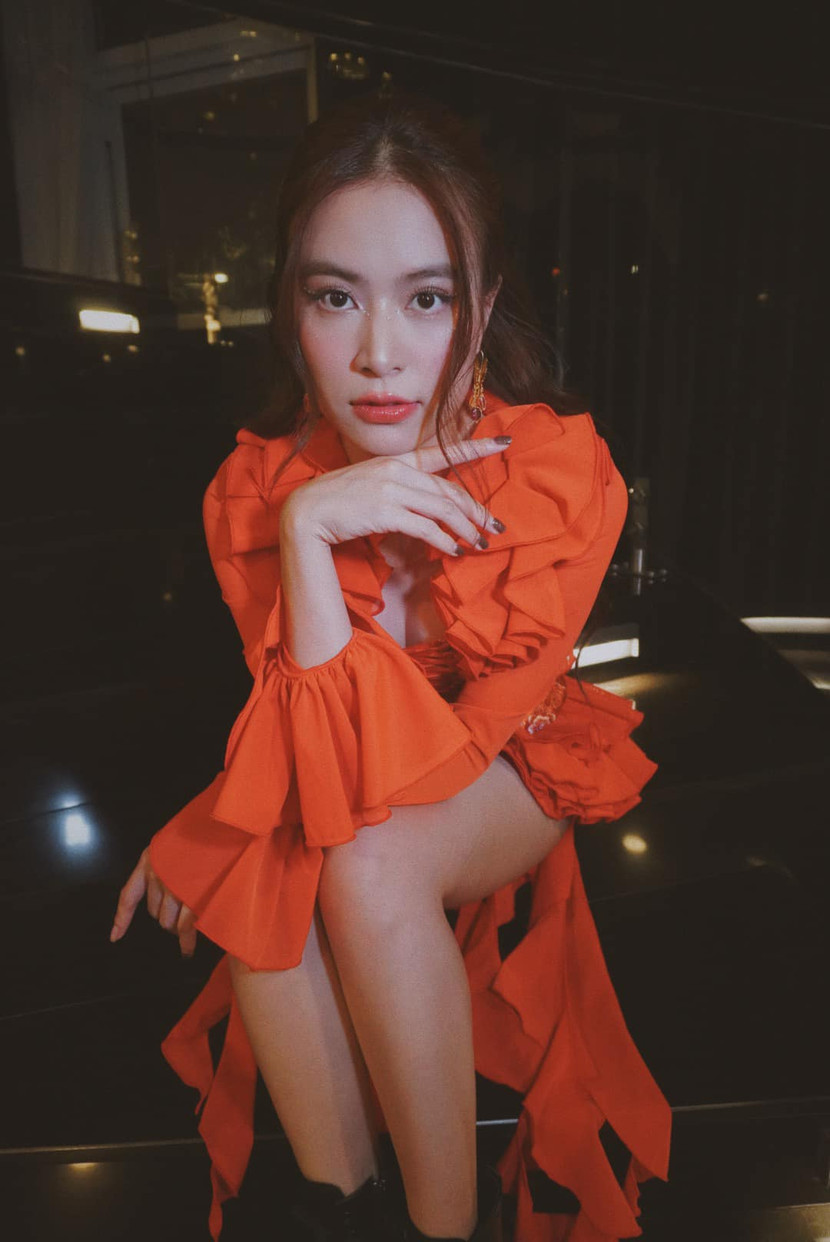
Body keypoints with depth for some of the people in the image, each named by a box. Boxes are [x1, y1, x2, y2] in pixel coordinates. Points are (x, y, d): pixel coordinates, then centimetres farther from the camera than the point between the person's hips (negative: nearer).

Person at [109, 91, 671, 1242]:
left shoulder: (559, 467, -25)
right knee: (254, 865, -28)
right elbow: (327, 752, -18)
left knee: (370, 861, -32)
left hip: (509, 773, -2)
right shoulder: (262, 485, -15)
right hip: (340, 789, 3)